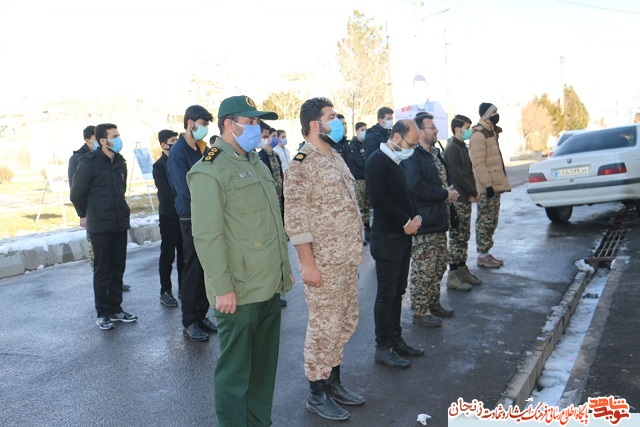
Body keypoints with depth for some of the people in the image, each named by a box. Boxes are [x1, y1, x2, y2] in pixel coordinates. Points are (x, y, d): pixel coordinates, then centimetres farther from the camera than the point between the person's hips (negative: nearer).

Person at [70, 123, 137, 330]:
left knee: (118, 269, 11)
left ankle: (116, 309, 23)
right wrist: (85, 215, 7)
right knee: (102, 271, 3)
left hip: (120, 224, 5)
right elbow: (77, 194, -3)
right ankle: (102, 314, 15)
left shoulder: (120, 162, 7)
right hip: (100, 226, -5)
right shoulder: (88, 163, -11)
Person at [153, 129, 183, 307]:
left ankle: (183, 287, 21)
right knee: (168, 255, 2)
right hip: (169, 216, -5)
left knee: (184, 254, 10)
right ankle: (165, 292, 10)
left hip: (183, 214, 5)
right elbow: (166, 192, -12)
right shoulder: (159, 166, -5)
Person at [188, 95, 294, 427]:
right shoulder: (209, 171, -11)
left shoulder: (256, 163, 16)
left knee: (265, 365, 17)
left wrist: (284, 268, 19)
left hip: (270, 286, 8)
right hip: (239, 291, -8)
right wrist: (223, 288, -19)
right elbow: (207, 236, -17)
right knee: (235, 369, 6)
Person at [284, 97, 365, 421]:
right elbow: (296, 220, -19)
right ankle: (317, 394, 20)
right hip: (323, 261, -9)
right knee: (324, 327, 2)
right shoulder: (301, 165, -15)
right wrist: (307, 264, -20)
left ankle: (333, 382, 33)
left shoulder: (336, 158, 12)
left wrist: (356, 248, 15)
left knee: (346, 322, 17)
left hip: (347, 258, 9)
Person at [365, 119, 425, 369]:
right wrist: (405, 222, -15)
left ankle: (396, 339, 26)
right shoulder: (377, 161, -14)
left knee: (397, 291, 15)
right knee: (386, 294, -1)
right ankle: (383, 348, 10)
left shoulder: (396, 162, 15)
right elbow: (379, 200, -23)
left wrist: (415, 217, 2)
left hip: (403, 236, 9)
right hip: (386, 238, -9)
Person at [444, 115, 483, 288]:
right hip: (457, 200, -9)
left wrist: (472, 192, 3)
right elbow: (458, 175, -19)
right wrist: (474, 192, -10)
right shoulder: (452, 149, -13)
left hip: (465, 199, 9)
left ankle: (462, 270, 20)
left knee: (464, 236, 12)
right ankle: (453, 275, 0)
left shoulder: (462, 147, 17)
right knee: (457, 238, -6)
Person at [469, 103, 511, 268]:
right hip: (487, 187, -10)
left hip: (495, 184, 10)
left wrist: (497, 183, 21)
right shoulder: (479, 135, -14)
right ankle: (482, 256, 2)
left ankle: (486, 252, 21)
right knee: (485, 222, -5)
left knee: (491, 222, 13)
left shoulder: (491, 132, 17)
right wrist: (488, 184, -24)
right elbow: (478, 163, -21)